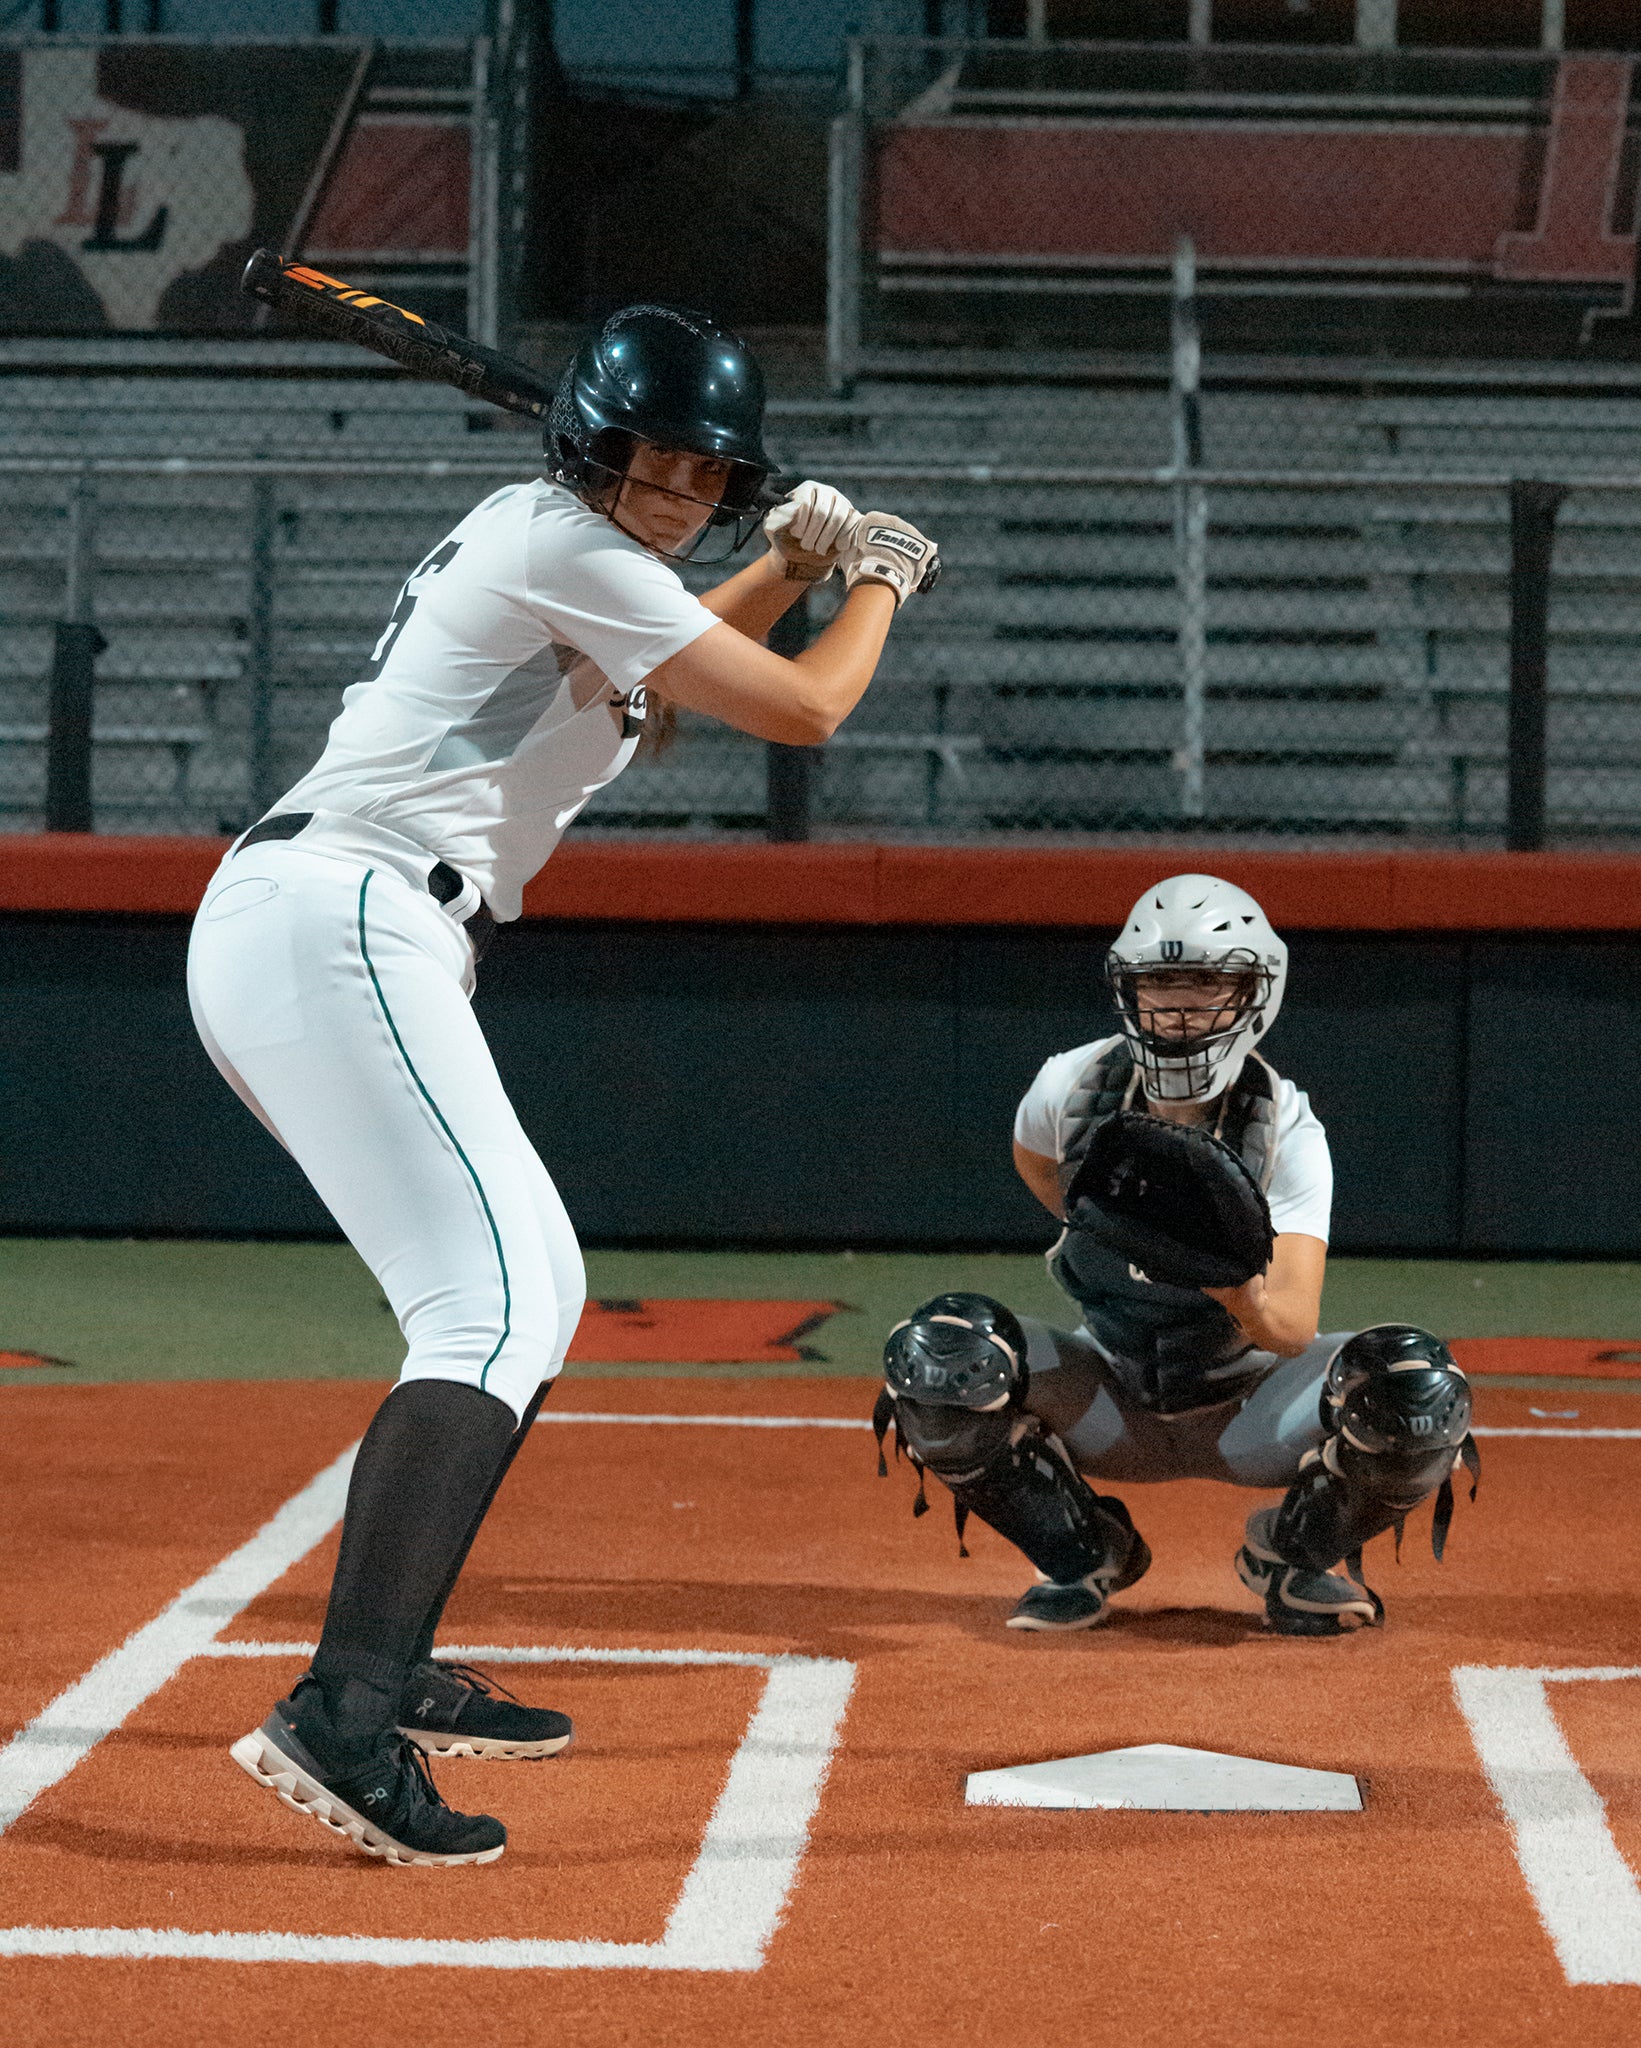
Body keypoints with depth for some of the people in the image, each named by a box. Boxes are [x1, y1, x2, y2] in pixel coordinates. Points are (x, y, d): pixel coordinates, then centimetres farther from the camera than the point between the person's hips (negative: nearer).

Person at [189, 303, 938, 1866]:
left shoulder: (537, 536, 22)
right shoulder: (566, 547, -6)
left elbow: (648, 678, 41)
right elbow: (803, 708, -4)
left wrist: (790, 563, 28)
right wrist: (880, 583, 15)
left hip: (268, 922, 11)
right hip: (339, 927, -11)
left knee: (537, 1285, 20)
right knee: (495, 1313, -21)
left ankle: (393, 1667, 22)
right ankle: (339, 1716, -35)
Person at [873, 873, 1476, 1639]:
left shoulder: (1286, 1130, -21)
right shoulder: (1073, 1085, -13)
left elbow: (1294, 1328, -32)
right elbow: (1033, 1155, 15)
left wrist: (1240, 1289, -52)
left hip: (1248, 1411, -1)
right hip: (1110, 1406, 2)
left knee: (1419, 1387, -29)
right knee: (937, 1354, -26)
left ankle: (1293, 1553, 5)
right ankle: (1083, 1555, 1)